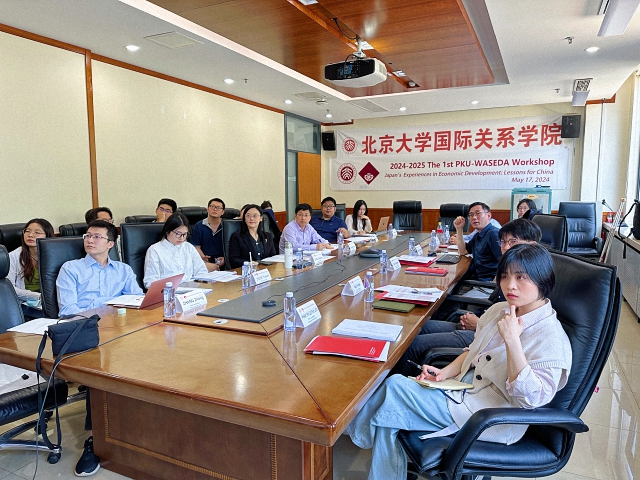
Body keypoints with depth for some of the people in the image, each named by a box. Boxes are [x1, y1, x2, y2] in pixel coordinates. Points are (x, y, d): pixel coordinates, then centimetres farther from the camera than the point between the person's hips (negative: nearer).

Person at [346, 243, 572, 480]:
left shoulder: (551, 338, -18)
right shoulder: (498, 310, 5)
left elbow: (531, 398, -27)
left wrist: (512, 340, -32)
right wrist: (444, 373, -1)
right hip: (463, 390, 8)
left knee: (393, 387, -15)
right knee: (387, 415, -10)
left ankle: (356, 431, 12)